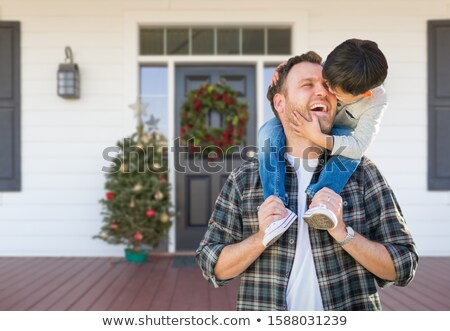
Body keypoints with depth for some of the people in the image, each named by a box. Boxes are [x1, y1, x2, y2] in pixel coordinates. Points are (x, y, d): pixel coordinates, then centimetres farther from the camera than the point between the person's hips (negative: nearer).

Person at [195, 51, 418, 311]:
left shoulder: (362, 172, -6)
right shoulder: (245, 179, -6)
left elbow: (403, 269, -7)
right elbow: (213, 268, -4)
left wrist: (342, 232, -21)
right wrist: (261, 237, -20)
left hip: (349, 312, 1)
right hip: (266, 313, 0)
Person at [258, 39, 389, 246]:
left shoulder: (376, 101, -28)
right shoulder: (327, 69, -23)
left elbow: (360, 145, -38)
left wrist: (318, 138, -48)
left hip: (337, 138, -1)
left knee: (351, 142, -38)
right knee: (269, 131, -30)